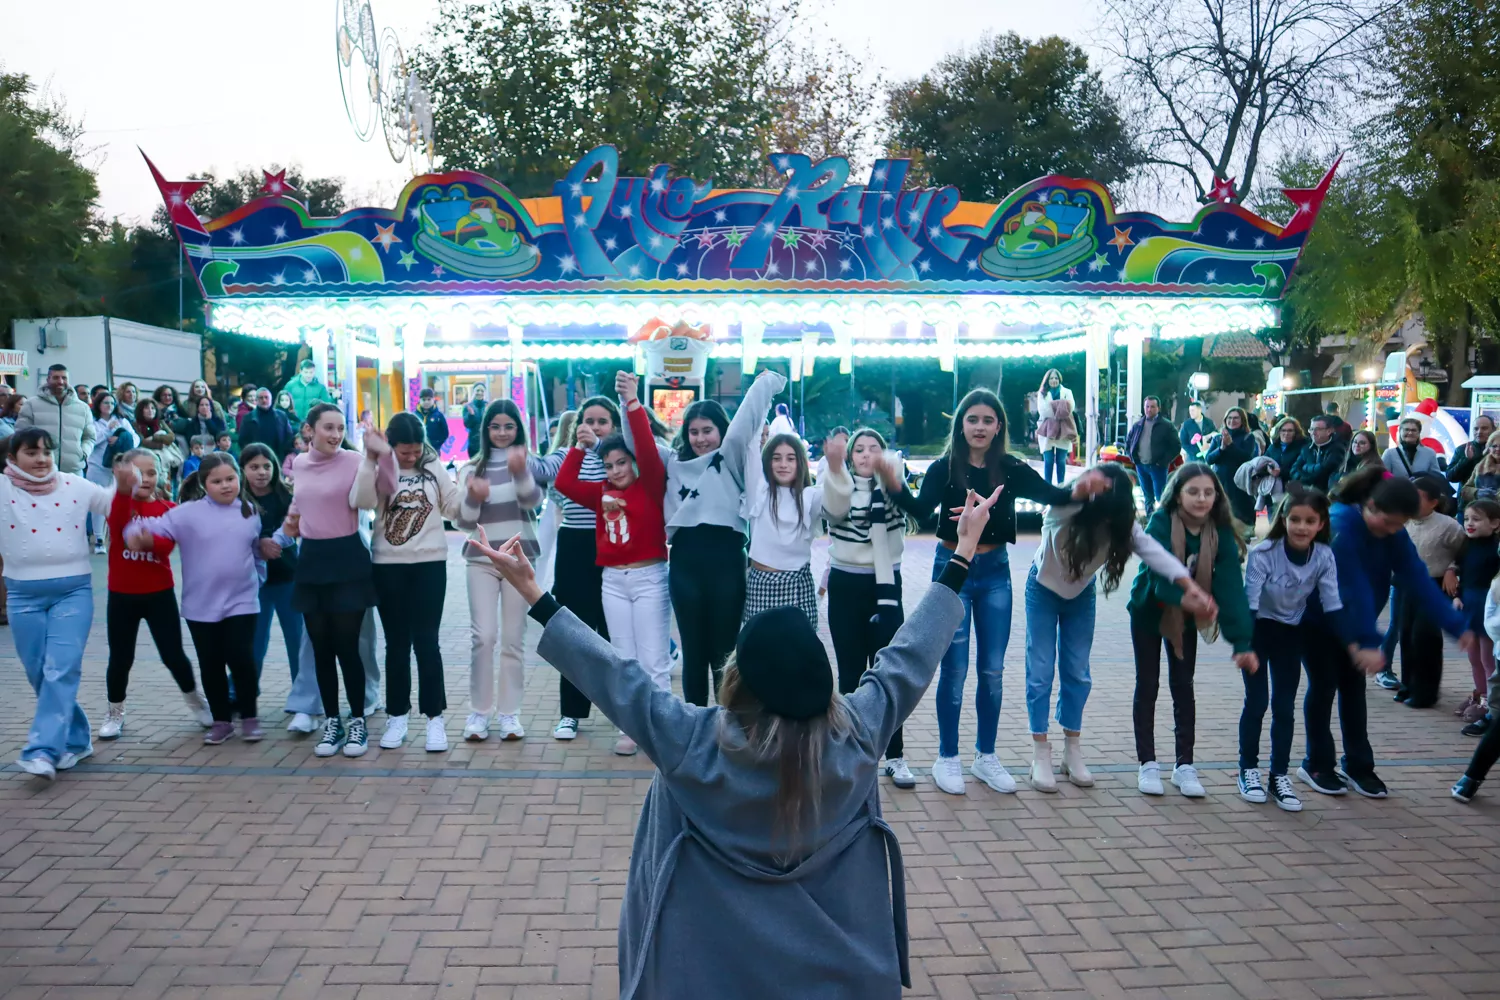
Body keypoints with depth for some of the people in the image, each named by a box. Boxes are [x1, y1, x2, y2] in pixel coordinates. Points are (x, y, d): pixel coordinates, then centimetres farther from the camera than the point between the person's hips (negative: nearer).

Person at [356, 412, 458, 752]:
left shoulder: (434, 468, 4)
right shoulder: (378, 470, 0)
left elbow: (454, 509, 5)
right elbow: (362, 501, -19)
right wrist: (371, 459, -27)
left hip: (430, 564, 0)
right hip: (388, 566, 0)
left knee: (426, 641, 0)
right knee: (397, 643, 8)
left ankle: (435, 717, 7)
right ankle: (397, 715, 20)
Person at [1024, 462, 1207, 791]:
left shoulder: (1122, 523, -22)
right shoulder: (1063, 510, -33)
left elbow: (1151, 549, -35)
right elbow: (1060, 497, -56)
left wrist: (1188, 585, -51)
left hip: (1080, 594, 4)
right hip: (1043, 590, -3)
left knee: (1077, 674, 6)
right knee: (1040, 672, -5)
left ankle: (1073, 752, 19)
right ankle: (1040, 757, 4)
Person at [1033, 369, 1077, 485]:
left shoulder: (1067, 392, 13)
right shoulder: (1042, 393, 11)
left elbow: (1071, 407, -5)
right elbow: (1042, 410, -4)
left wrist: (1054, 410, -18)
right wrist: (1058, 412, -13)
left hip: (1063, 430, 1)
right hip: (1047, 430, -1)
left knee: (1061, 460, 1)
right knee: (1048, 461, -3)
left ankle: (1061, 486, 7)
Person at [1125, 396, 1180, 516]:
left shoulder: (1166, 425, -5)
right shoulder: (1138, 425, 10)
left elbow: (1176, 445, -7)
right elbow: (1128, 441, 23)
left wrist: (1164, 461, -12)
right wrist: (1132, 456, 9)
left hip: (1157, 466, -5)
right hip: (1141, 466, 5)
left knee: (1161, 497, -8)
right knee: (1148, 497, 12)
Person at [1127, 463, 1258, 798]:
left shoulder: (1221, 533, -18)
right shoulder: (1161, 523, -25)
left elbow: (1230, 586, -24)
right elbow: (1160, 572, -36)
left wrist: (1242, 641, -32)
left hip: (1185, 618, 2)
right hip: (1149, 611, -2)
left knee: (1183, 687, 8)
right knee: (1148, 686, 6)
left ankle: (1184, 765, 19)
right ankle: (1148, 764, 17)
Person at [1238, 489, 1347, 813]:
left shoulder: (1324, 556, -15)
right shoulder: (1264, 553, -25)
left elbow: (1332, 604, -10)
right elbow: (1249, 601, -27)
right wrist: (1244, 647, -35)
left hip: (1291, 633, 3)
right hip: (1258, 629, -3)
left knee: (1285, 706, 4)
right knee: (1256, 702, 0)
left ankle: (1279, 776, 16)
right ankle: (1248, 769, 16)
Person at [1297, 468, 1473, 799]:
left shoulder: (1394, 534, -9)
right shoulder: (1340, 526, -31)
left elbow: (1418, 580, -15)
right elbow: (1355, 587, -35)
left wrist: (1456, 625, -23)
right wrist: (1369, 641, -39)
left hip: (1352, 622, 6)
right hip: (1316, 620, -6)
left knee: (1353, 687, 11)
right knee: (1324, 686, 2)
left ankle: (1358, 765, 22)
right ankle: (1316, 765, 16)